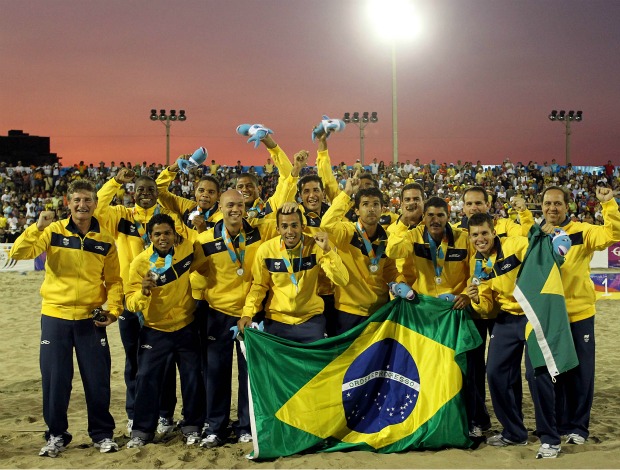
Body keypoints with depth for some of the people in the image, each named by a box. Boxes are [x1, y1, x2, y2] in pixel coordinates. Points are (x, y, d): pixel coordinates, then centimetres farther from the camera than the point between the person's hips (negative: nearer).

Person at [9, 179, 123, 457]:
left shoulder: (105, 240, 2)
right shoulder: (54, 232, -2)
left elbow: (114, 280, 7)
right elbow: (18, 254, -12)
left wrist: (113, 310, -7)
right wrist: (37, 227, -25)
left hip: (90, 319, 1)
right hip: (55, 317, -1)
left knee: (97, 379, 5)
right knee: (54, 379, 5)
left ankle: (102, 433, 21)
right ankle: (56, 435, 22)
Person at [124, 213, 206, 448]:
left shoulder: (187, 248, -8)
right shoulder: (140, 263, -14)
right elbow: (131, 300, -15)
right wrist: (143, 292, -33)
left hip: (186, 326, 2)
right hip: (155, 330, -1)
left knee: (193, 377, 7)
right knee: (147, 378, -2)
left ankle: (192, 426, 22)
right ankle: (142, 430, 12)